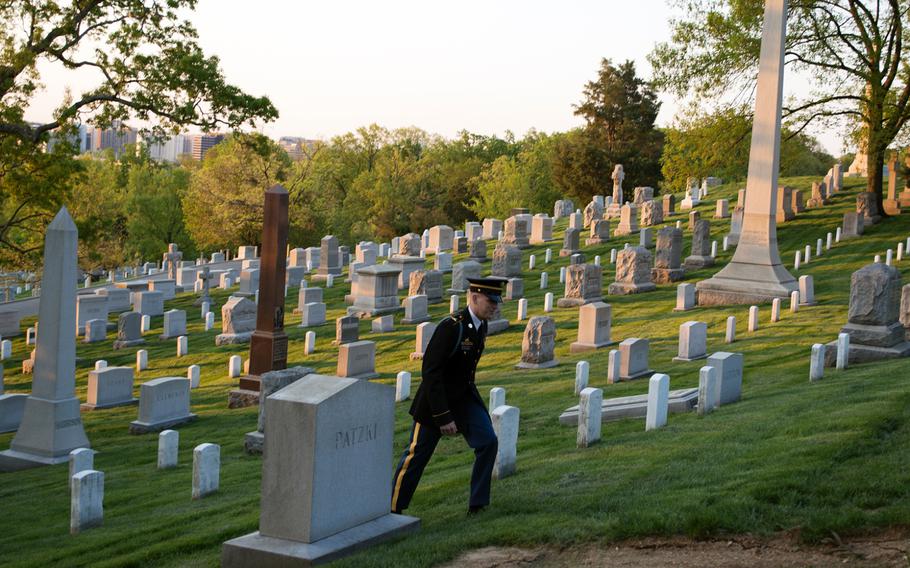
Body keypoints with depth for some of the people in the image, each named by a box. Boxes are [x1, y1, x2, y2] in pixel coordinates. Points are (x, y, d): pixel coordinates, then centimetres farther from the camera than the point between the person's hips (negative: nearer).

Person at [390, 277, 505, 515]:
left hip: (465, 397, 7)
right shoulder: (451, 326, -26)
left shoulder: (481, 325, -1)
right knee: (417, 453, 4)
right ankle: (393, 508, 21)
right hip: (437, 398, -7)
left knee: (487, 441, -10)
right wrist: (443, 417, -28)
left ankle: (477, 504, 1)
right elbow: (431, 372, -27)